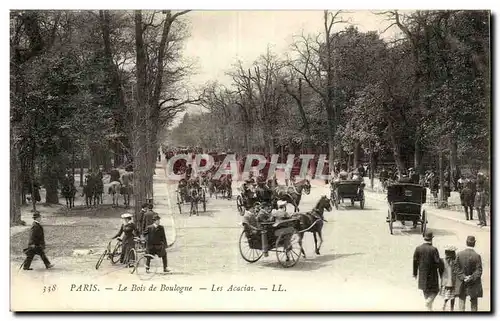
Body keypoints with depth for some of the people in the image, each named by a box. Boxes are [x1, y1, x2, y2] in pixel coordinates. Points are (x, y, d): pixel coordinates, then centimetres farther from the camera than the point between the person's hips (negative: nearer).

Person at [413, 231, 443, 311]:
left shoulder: (418, 248, -5)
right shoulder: (434, 249, -17)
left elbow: (415, 261, 0)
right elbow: (437, 262, -17)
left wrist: (415, 273, 10)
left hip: (422, 274, 4)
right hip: (432, 274, -4)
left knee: (426, 291, 19)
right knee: (434, 291, 11)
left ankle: (429, 308, 26)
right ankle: (429, 301, -14)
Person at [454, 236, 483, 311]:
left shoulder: (459, 254, -7)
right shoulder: (477, 256, -13)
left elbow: (456, 268, -7)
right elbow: (479, 271, -14)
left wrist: (463, 277, -7)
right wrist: (472, 278, -11)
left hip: (462, 285, 1)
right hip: (474, 285, -1)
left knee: (461, 300, 11)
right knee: (474, 303, 13)